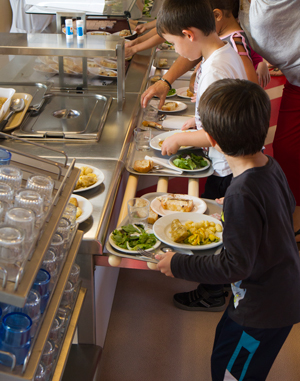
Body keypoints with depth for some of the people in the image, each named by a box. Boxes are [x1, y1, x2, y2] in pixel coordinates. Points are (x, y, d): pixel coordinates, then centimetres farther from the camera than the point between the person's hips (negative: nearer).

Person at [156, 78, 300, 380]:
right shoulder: (271, 166, -7)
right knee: (225, 336, 28)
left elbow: (235, 265, -28)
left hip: (263, 309, -9)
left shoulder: (242, 194, -35)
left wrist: (179, 265, -18)